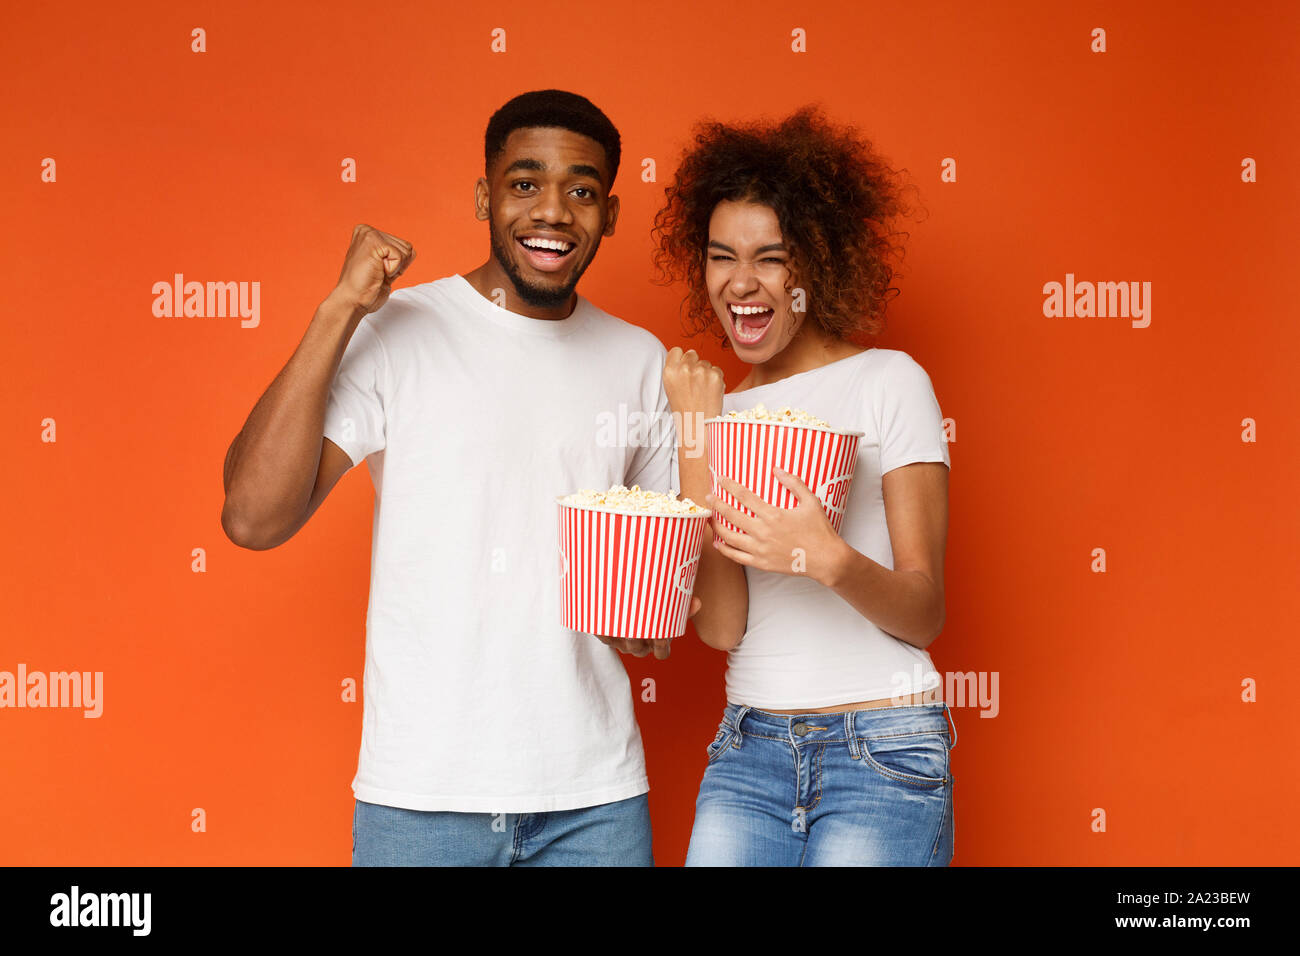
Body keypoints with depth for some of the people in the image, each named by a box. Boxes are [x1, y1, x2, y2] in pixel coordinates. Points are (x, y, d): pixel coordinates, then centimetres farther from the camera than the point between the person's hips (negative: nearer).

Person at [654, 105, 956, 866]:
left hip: (881, 751, -3)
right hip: (748, 751, 3)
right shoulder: (720, 408, 8)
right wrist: (696, 439, -9)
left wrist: (831, 560, -26)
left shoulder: (889, 381, -3)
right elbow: (720, 626, -5)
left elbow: (924, 615, -6)